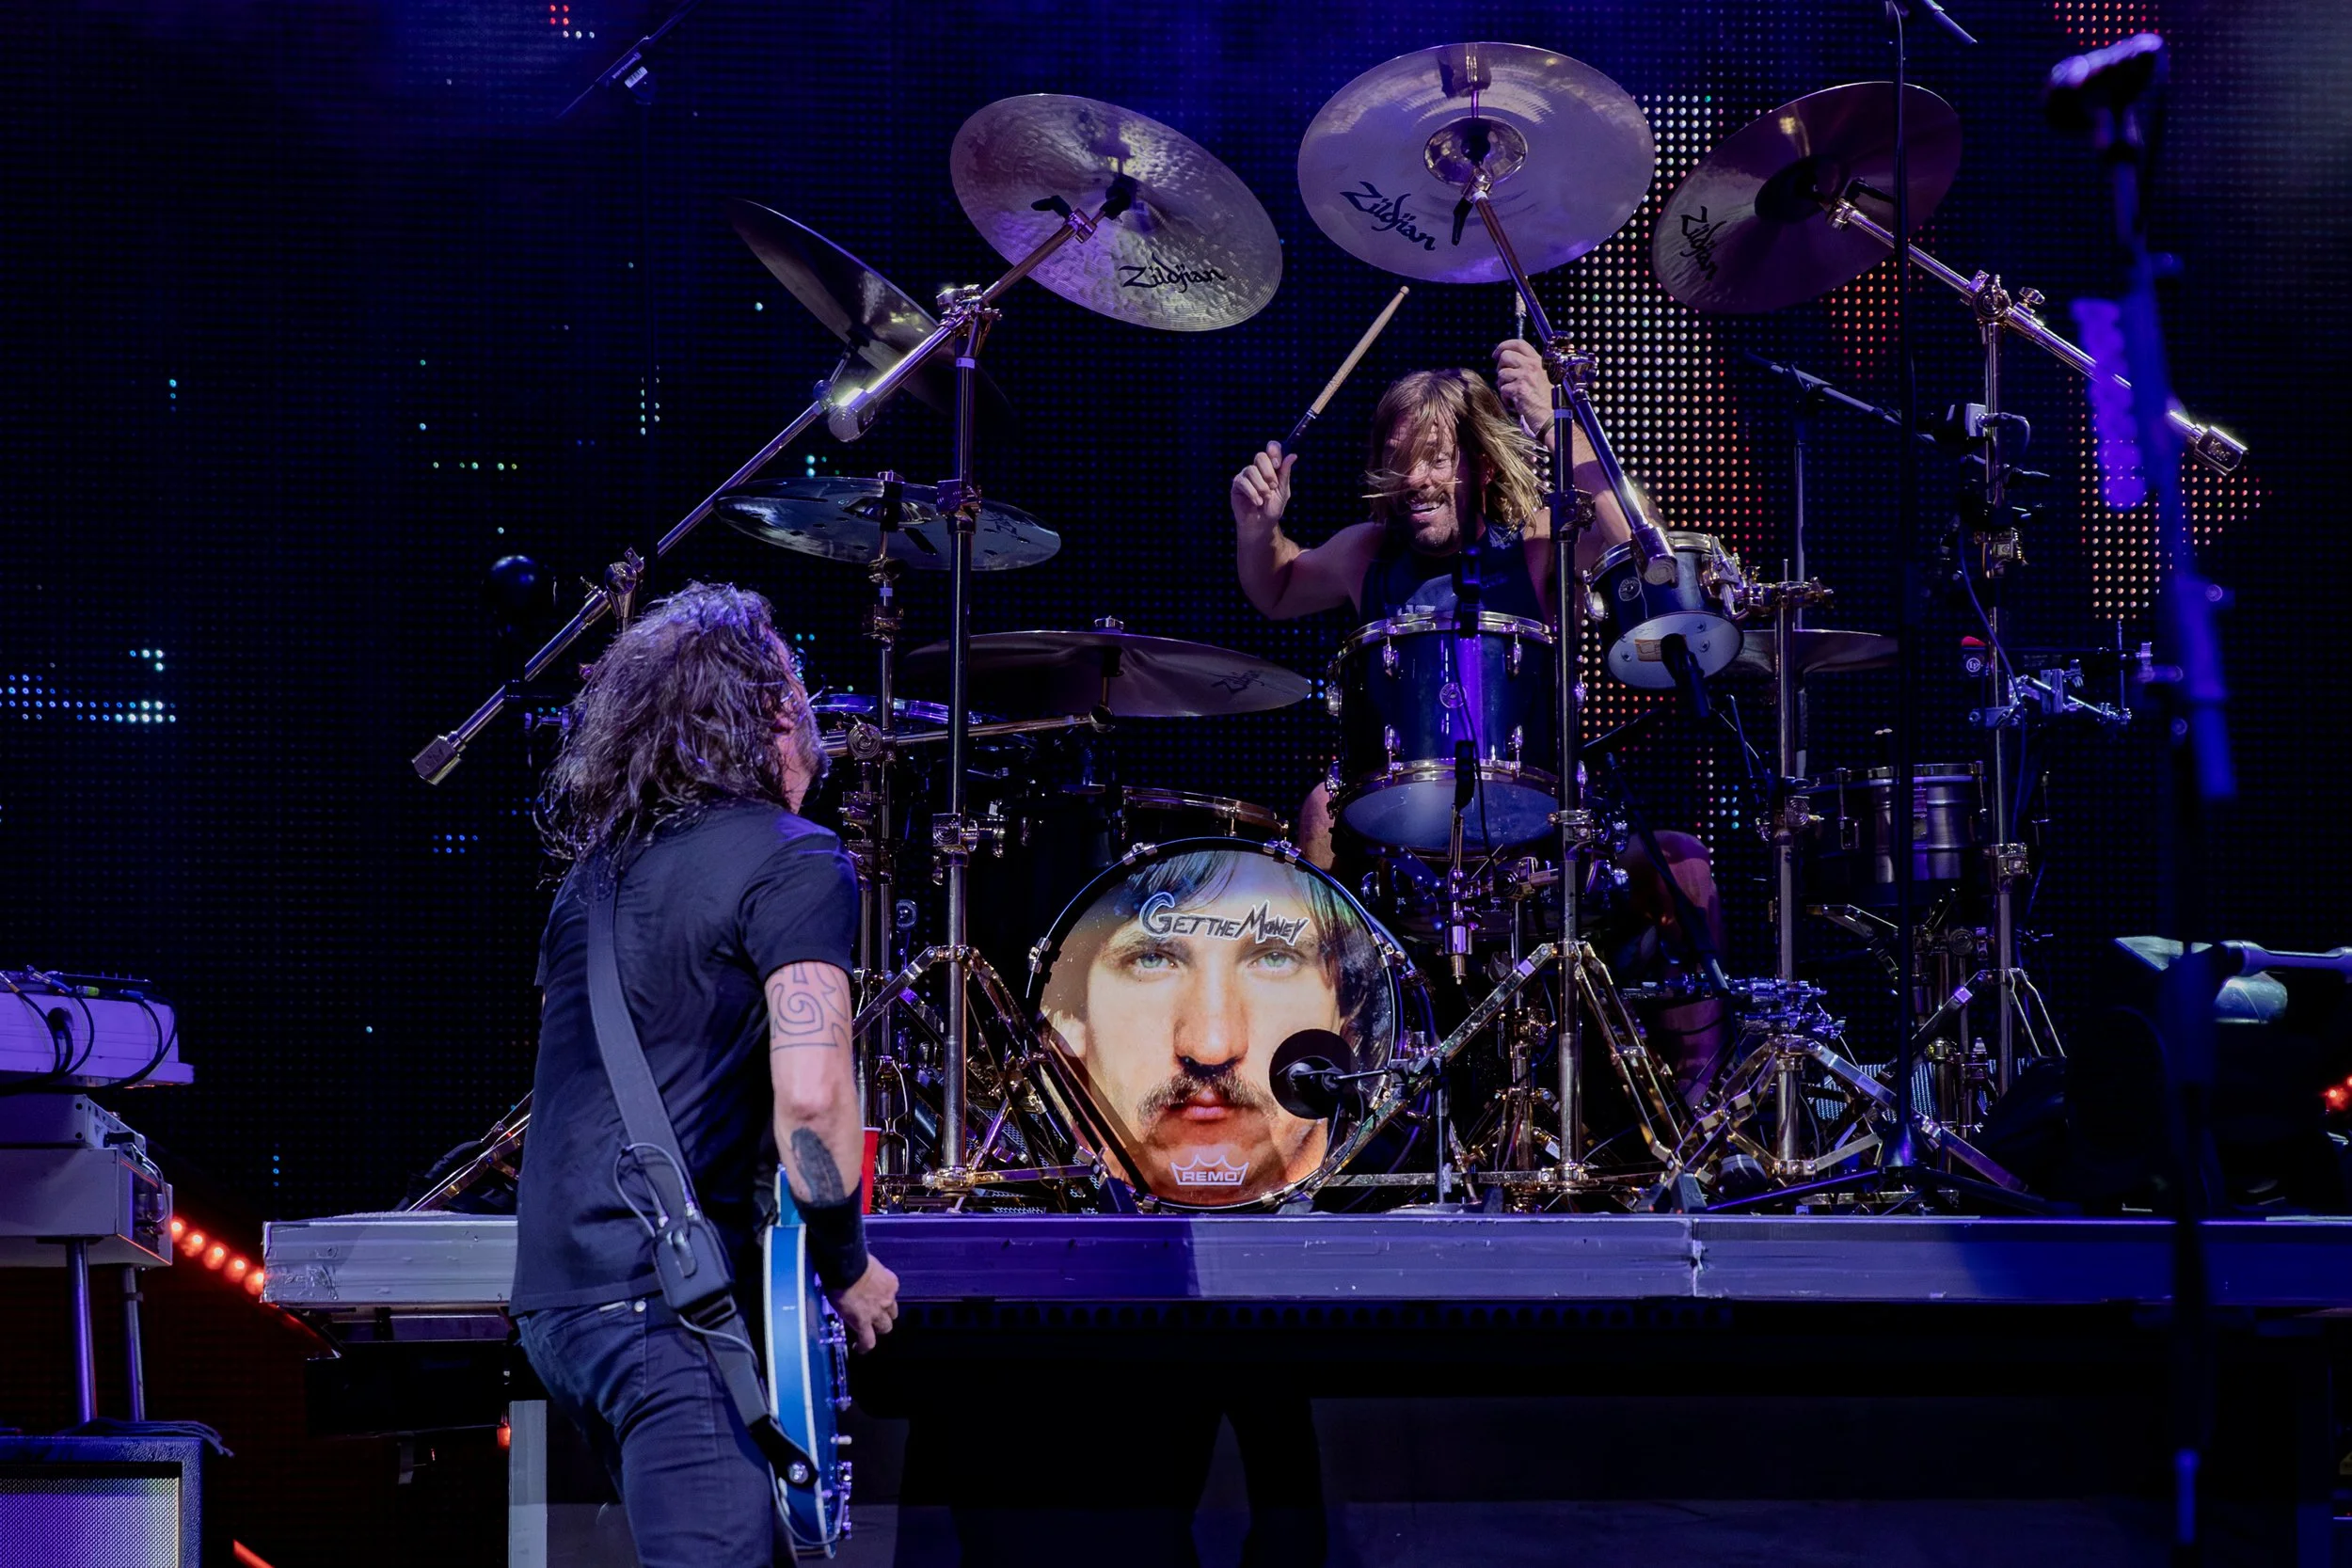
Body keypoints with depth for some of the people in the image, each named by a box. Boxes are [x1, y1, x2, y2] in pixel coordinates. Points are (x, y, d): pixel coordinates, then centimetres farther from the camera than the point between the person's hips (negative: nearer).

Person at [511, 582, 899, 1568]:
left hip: (555, 1292, 9)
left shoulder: (596, 869, 17)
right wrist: (848, 1269, -4)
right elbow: (811, 1098, -19)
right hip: (669, 1303, -9)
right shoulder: (792, 862, -8)